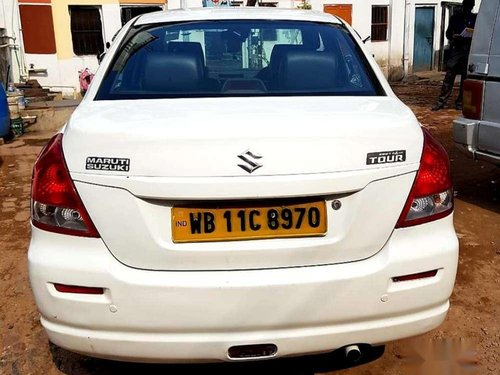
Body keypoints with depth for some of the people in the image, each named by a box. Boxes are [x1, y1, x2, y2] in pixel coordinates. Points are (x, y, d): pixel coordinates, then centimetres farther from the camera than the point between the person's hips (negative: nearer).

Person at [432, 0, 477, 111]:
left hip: (469, 51, 0)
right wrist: (453, 37, -12)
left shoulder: (476, 18, 9)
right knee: (449, 75, -7)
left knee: (465, 77, 3)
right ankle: (441, 101, -7)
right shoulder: (455, 18, 11)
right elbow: (448, 33, 11)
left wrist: (471, 38, -13)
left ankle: (460, 102, 9)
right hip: (456, 49, 0)